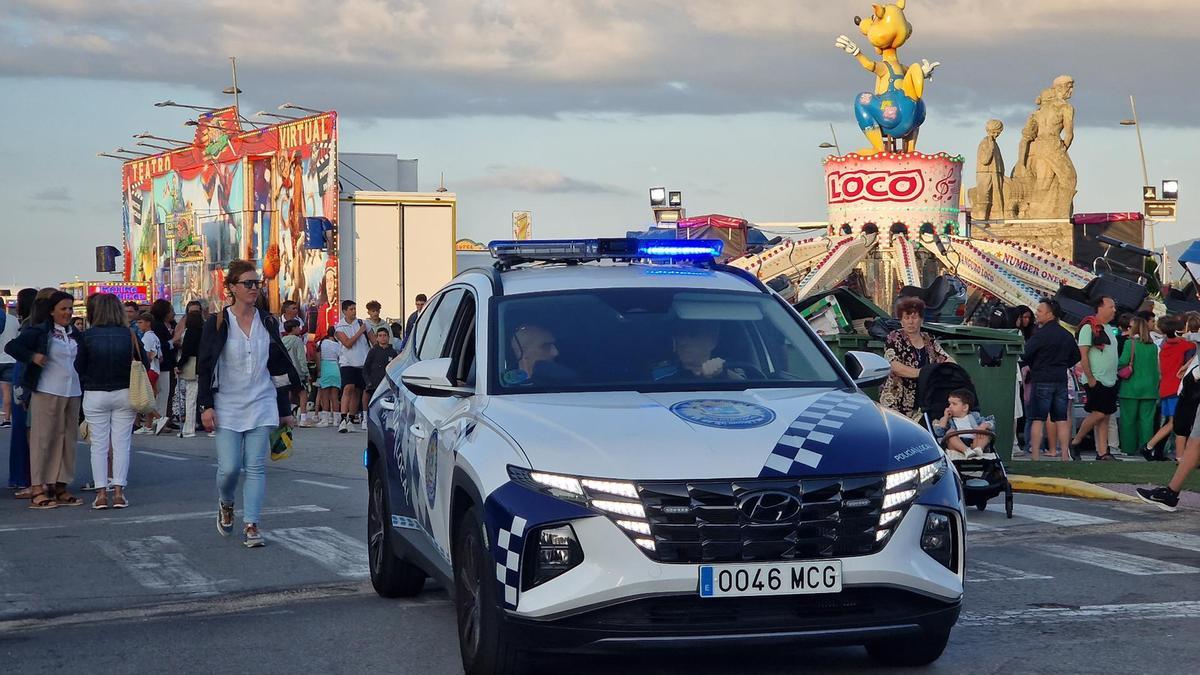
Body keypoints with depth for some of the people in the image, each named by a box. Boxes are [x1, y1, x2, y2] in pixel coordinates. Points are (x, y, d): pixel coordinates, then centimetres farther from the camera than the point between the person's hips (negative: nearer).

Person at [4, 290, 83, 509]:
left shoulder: (75, 335, 15)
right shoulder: (39, 332, -4)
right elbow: (11, 347, -9)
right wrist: (32, 356, -21)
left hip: (73, 393, 6)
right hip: (47, 392, -6)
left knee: (68, 440, 7)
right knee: (43, 439, -6)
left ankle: (60, 487, 14)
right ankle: (38, 489, -4)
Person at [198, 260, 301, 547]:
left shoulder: (267, 323, 8)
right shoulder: (218, 323, -2)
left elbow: (280, 366, 12)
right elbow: (205, 367, -1)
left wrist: (285, 410, 11)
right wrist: (207, 406, -9)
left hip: (262, 405, 2)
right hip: (228, 407, -2)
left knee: (256, 467, -3)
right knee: (229, 467, -7)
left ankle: (251, 524, -1)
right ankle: (225, 505, 24)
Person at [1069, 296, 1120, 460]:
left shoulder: (1110, 329, 16)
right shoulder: (1089, 327, -10)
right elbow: (1083, 355, -14)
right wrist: (1090, 379, -17)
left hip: (1110, 381, 8)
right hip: (1095, 381, -8)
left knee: (1105, 417, 5)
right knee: (1099, 414, -12)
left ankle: (1103, 452, 5)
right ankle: (1075, 442, 3)